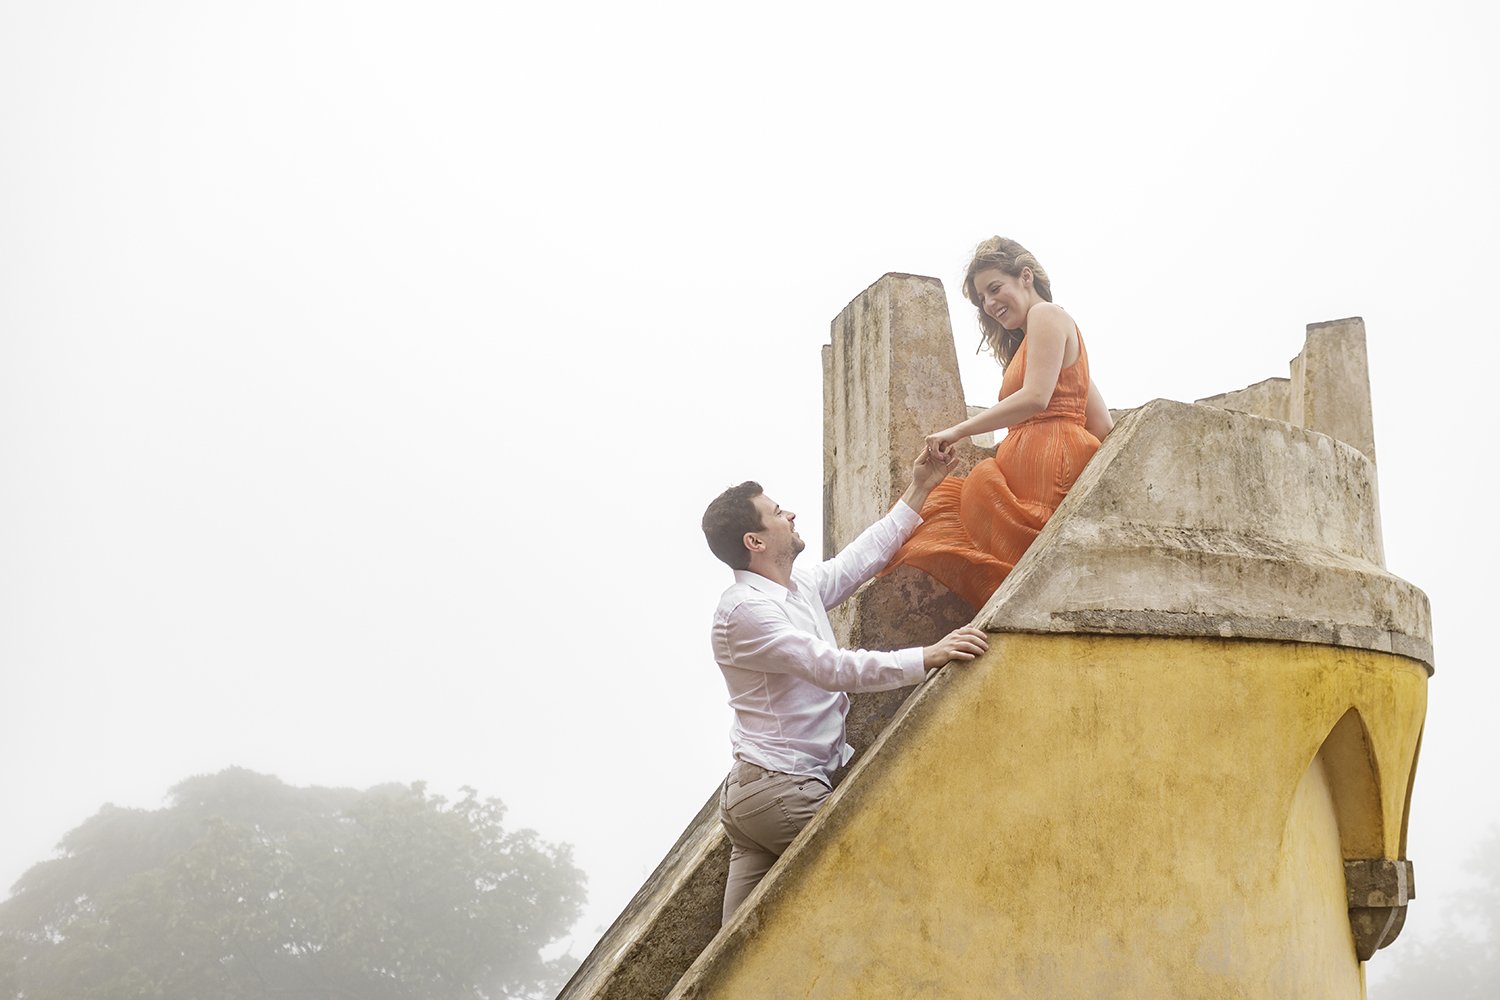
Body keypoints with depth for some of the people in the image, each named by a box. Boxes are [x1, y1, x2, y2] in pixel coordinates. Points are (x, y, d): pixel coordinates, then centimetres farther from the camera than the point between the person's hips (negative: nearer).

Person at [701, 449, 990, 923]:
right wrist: (927, 657, -32)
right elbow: (833, 667, -27)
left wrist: (917, 492, 26)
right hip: (780, 791, -9)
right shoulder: (745, 609, -18)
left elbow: (861, 558, 25)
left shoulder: (800, 586, 12)